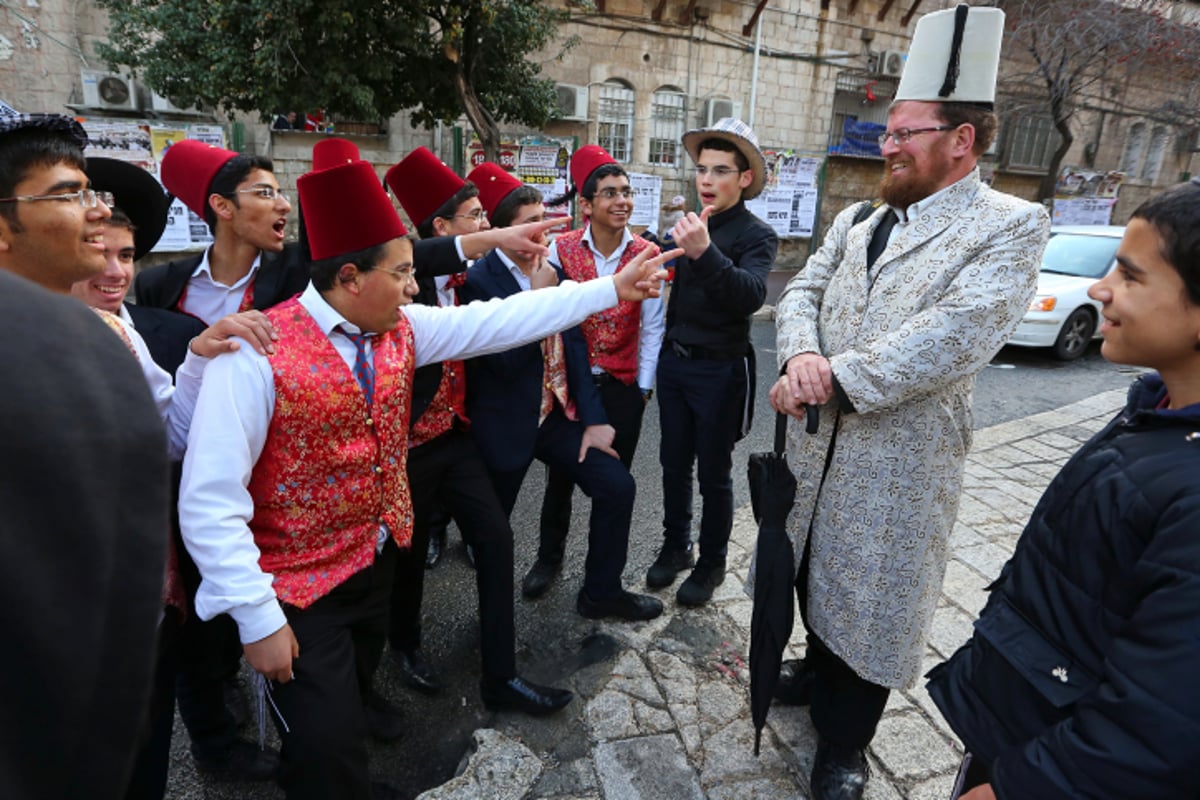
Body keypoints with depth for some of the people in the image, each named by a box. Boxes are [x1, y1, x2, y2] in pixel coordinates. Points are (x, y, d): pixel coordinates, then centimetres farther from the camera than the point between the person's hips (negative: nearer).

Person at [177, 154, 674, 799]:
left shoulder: (400, 330, -3)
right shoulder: (258, 353, -23)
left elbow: (500, 320, -3)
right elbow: (209, 501, -22)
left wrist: (611, 289, -4)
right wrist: (257, 618, -20)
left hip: (379, 559, 6)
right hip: (300, 588, -6)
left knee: (351, 700, 25)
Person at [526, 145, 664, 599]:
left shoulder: (647, 255, -5)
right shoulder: (562, 249, -6)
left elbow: (652, 326, -1)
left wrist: (644, 386, -1)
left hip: (623, 386, 0)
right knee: (560, 474, 10)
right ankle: (549, 557, 31)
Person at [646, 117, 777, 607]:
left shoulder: (756, 235, -11)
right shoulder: (688, 225, 4)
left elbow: (751, 296, -28)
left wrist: (705, 251, -41)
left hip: (720, 369, -5)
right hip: (674, 361, 5)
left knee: (713, 473, 8)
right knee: (674, 463, 15)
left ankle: (712, 563, 27)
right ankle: (675, 547, 34)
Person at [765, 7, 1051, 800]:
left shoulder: (1010, 225, -9)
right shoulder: (856, 221, 11)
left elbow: (953, 338, -22)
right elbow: (801, 292, 4)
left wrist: (834, 379, -22)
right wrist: (802, 356, -17)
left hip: (901, 460, -6)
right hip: (817, 444, 6)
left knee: (873, 599, 9)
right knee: (816, 573, 22)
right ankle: (821, 668, 50)